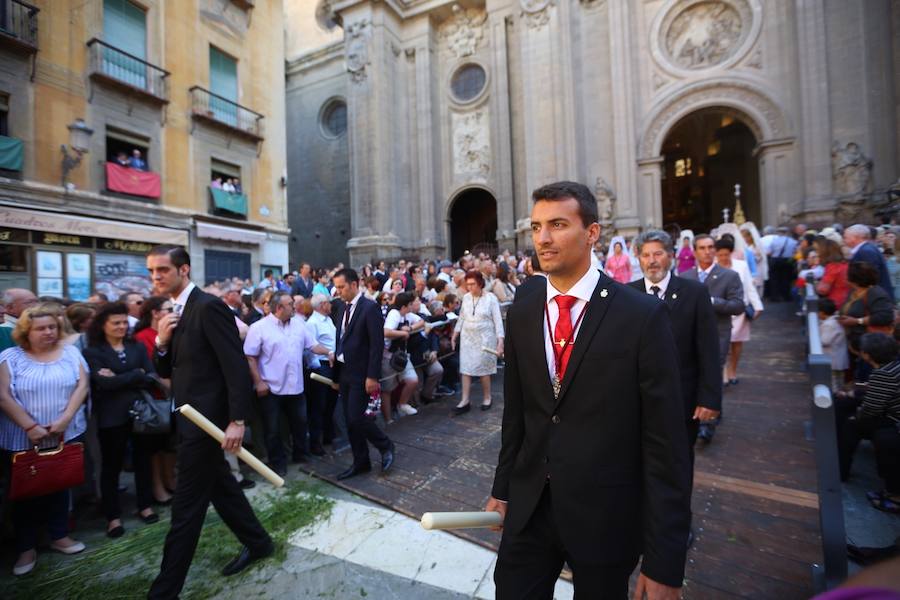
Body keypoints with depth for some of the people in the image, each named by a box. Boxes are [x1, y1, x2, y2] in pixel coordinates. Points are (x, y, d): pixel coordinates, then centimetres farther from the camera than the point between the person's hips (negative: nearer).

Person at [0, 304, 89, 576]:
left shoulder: (70, 352, 2)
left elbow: (81, 386, -4)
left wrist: (65, 419, -15)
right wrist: (30, 427, -18)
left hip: (66, 435, 2)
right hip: (23, 439, -2)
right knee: (27, 492, 9)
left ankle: (59, 536, 30)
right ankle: (26, 547, 25)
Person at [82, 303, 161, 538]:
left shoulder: (138, 347, 6)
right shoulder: (92, 352, -2)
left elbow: (152, 379, -2)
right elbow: (104, 383, -16)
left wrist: (119, 380, -12)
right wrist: (137, 374, -11)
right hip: (112, 417, -3)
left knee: (142, 459, 13)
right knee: (111, 465, 8)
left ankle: (145, 505, 28)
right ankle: (113, 516, 22)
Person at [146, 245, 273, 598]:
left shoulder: (208, 307, -17)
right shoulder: (174, 313, 11)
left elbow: (237, 367, -22)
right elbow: (167, 372, 13)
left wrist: (237, 421, -24)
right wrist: (162, 342, -6)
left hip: (206, 420, -10)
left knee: (186, 508, 3)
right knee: (221, 489, 20)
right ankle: (258, 543, 38)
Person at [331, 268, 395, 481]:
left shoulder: (370, 307, -14)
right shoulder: (344, 307, 10)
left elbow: (377, 344, -17)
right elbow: (341, 339, 12)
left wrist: (372, 376, -20)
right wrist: (336, 372, 11)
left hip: (361, 374, -8)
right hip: (344, 372, 8)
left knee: (356, 418, -6)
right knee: (350, 420, 12)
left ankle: (385, 446, 18)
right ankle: (361, 462, 27)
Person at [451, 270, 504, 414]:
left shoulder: (491, 298, -9)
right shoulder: (466, 297, 3)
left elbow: (498, 321, -10)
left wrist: (500, 342, -16)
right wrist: (454, 336, 11)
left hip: (485, 338, -4)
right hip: (467, 338, 4)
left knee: (484, 369, 4)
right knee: (466, 368, 1)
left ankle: (487, 398, 23)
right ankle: (465, 401, 6)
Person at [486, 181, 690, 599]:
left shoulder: (643, 316, -14)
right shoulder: (521, 315, -1)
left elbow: (665, 442, -13)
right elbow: (514, 412, 6)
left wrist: (664, 562, -10)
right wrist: (502, 488, 10)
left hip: (606, 515, -3)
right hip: (528, 508, 3)